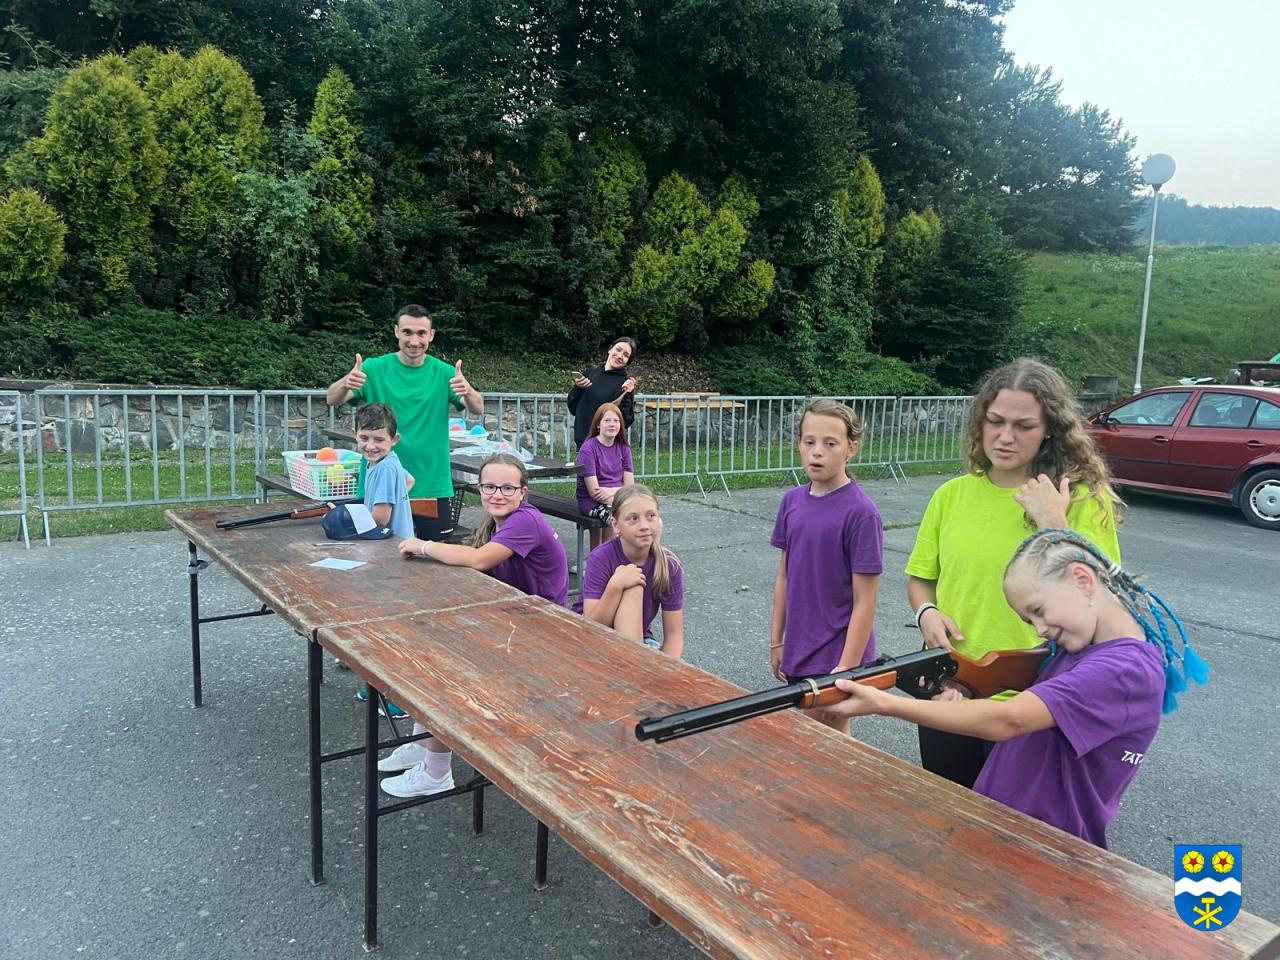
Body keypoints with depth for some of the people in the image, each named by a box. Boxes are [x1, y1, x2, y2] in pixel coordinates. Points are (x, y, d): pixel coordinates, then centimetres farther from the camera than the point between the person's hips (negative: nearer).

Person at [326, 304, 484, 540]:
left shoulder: (443, 372, 2)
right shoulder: (375, 368, -1)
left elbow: (478, 409, -9)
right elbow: (332, 399, -10)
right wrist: (345, 382, -34)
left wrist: (468, 391, -32)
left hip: (432, 485, 1)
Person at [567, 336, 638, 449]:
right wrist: (578, 388, -5)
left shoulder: (626, 382, -6)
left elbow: (626, 421, -11)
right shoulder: (592, 372, 7)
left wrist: (626, 395, -22)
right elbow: (573, 408, 11)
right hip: (583, 441, 5)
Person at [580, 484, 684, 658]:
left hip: (638, 639, 2)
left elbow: (673, 634, -14)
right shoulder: (600, 559, -23)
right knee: (633, 589, -29)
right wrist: (615, 586, -38)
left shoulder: (669, 565, -15)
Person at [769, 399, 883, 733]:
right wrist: (776, 641, 12)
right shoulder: (791, 501, 1)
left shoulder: (860, 512, -17)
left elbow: (865, 602, -15)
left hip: (836, 657, -5)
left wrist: (846, 670, -15)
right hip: (798, 654, 6)